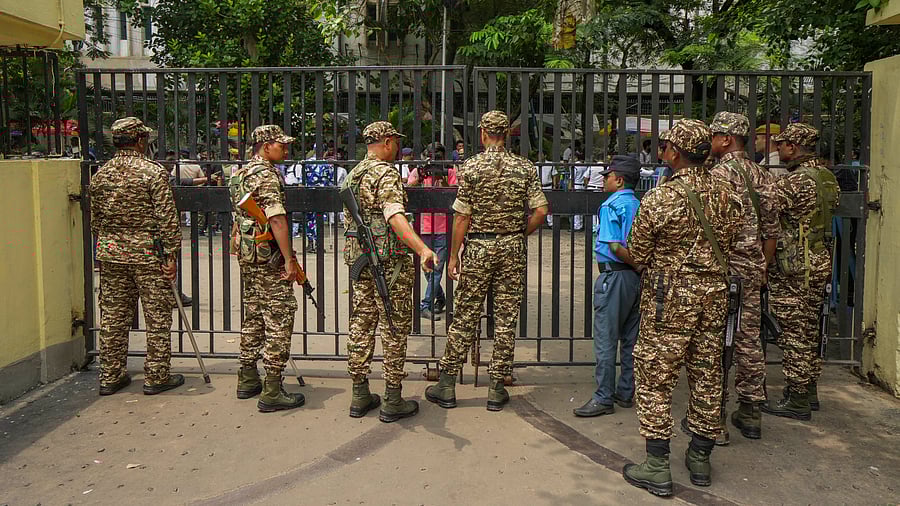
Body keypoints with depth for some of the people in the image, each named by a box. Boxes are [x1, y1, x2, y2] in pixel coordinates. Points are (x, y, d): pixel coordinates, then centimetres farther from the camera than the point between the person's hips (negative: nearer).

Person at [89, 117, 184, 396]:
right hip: (147, 253, -6)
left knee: (112, 316, 12)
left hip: (110, 253, 6)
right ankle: (156, 377, 9)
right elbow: (167, 218, -13)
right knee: (157, 316, 4)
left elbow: (94, 219, 14)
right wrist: (171, 253, -8)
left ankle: (110, 377, 19)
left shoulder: (100, 174, 8)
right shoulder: (153, 172, -9)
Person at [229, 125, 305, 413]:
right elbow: (277, 219, -22)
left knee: (254, 315, 17)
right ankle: (272, 392, -5)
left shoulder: (242, 173, 17)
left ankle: (248, 380, 25)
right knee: (279, 318, -6)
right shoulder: (266, 175, -15)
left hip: (247, 253, 10)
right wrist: (290, 260, -22)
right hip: (267, 254, -10)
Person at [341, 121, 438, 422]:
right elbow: (394, 216, -27)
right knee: (395, 328, -1)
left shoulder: (352, 175, 15)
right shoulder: (386, 173, -12)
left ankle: (360, 396, 18)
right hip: (390, 261, -8)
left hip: (359, 259, 8)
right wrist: (422, 248, -38)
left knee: (361, 324, 11)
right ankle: (393, 402, 5)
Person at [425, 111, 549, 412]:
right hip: (512, 249, 1)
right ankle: (497, 389, 12)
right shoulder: (524, 167, 0)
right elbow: (540, 211, -4)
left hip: (478, 248, -1)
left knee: (465, 317, 5)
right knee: (506, 319, 7)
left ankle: (447, 386, 13)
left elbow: (462, 217, -7)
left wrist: (454, 255, 0)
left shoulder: (471, 167, -6)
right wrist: (520, 235, 12)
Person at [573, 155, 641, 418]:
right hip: (636, 278, 8)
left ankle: (604, 398, 1)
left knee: (605, 339, -2)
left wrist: (639, 266, -13)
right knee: (630, 338, 13)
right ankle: (626, 393, 22)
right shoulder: (640, 206, 10)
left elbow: (615, 246, -20)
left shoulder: (611, 205, -11)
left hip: (614, 275, -8)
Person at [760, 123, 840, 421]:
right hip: (820, 263, 9)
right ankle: (809, 392, 27)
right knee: (808, 330, 17)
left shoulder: (796, 181, -18)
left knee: (795, 334, -2)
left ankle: (797, 402, 4)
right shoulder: (827, 177, 11)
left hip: (795, 268, -9)